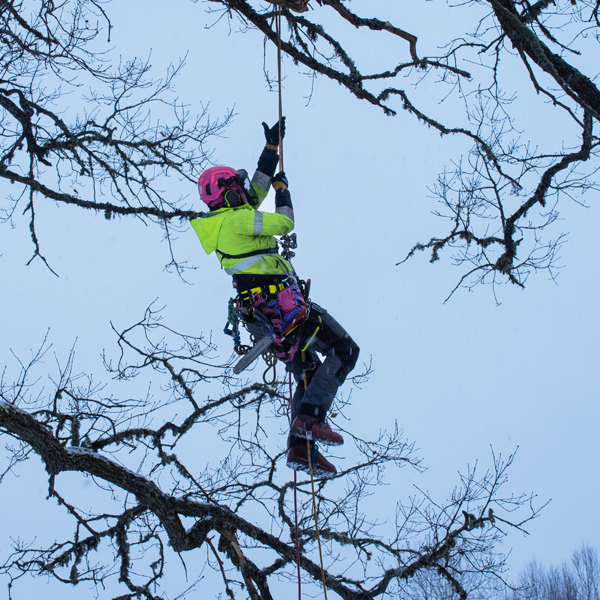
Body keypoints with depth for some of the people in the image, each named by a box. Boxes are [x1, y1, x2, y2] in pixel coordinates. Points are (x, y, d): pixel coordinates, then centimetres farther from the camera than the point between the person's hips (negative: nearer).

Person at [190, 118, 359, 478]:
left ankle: (300, 448, 5)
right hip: (279, 302, -10)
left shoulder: (224, 221, 18)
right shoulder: (238, 219, -10)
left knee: (309, 373, 16)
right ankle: (311, 417, -20)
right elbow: (284, 223, -12)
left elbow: (258, 187, 29)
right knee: (344, 350, -4)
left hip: (258, 313, 10)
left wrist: (272, 147, 32)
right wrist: (283, 188, 6)